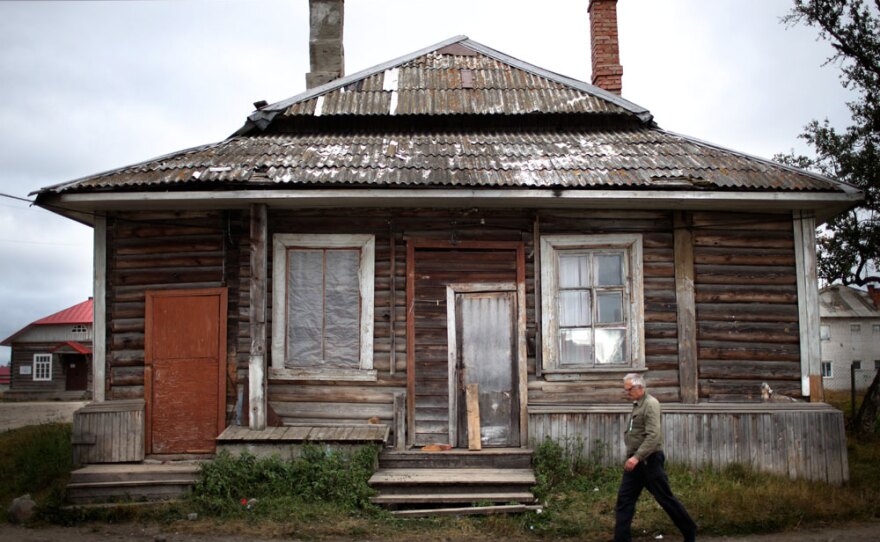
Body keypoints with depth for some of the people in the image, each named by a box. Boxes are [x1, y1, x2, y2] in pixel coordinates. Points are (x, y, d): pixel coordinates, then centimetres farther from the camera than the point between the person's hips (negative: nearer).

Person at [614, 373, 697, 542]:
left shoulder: (650, 404, -16)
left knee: (665, 498, 3)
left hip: (649, 460, -9)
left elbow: (653, 436, -25)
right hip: (635, 460, 9)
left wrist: (637, 457, -30)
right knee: (624, 499, 3)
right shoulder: (637, 405, 13)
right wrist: (632, 456, 17)